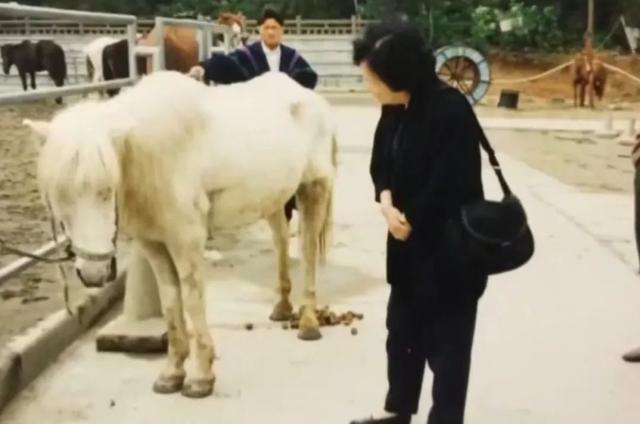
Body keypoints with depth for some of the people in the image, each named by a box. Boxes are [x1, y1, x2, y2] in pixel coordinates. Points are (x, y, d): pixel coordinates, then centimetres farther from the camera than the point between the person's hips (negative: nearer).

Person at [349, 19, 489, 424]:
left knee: (446, 344, 5)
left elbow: (449, 187, -23)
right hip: (409, 243, 9)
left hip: (450, 249, -9)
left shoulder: (451, 110, -23)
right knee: (401, 330, 21)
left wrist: (410, 221, -11)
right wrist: (386, 201, -9)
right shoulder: (394, 110, 2)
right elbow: (381, 163, 11)